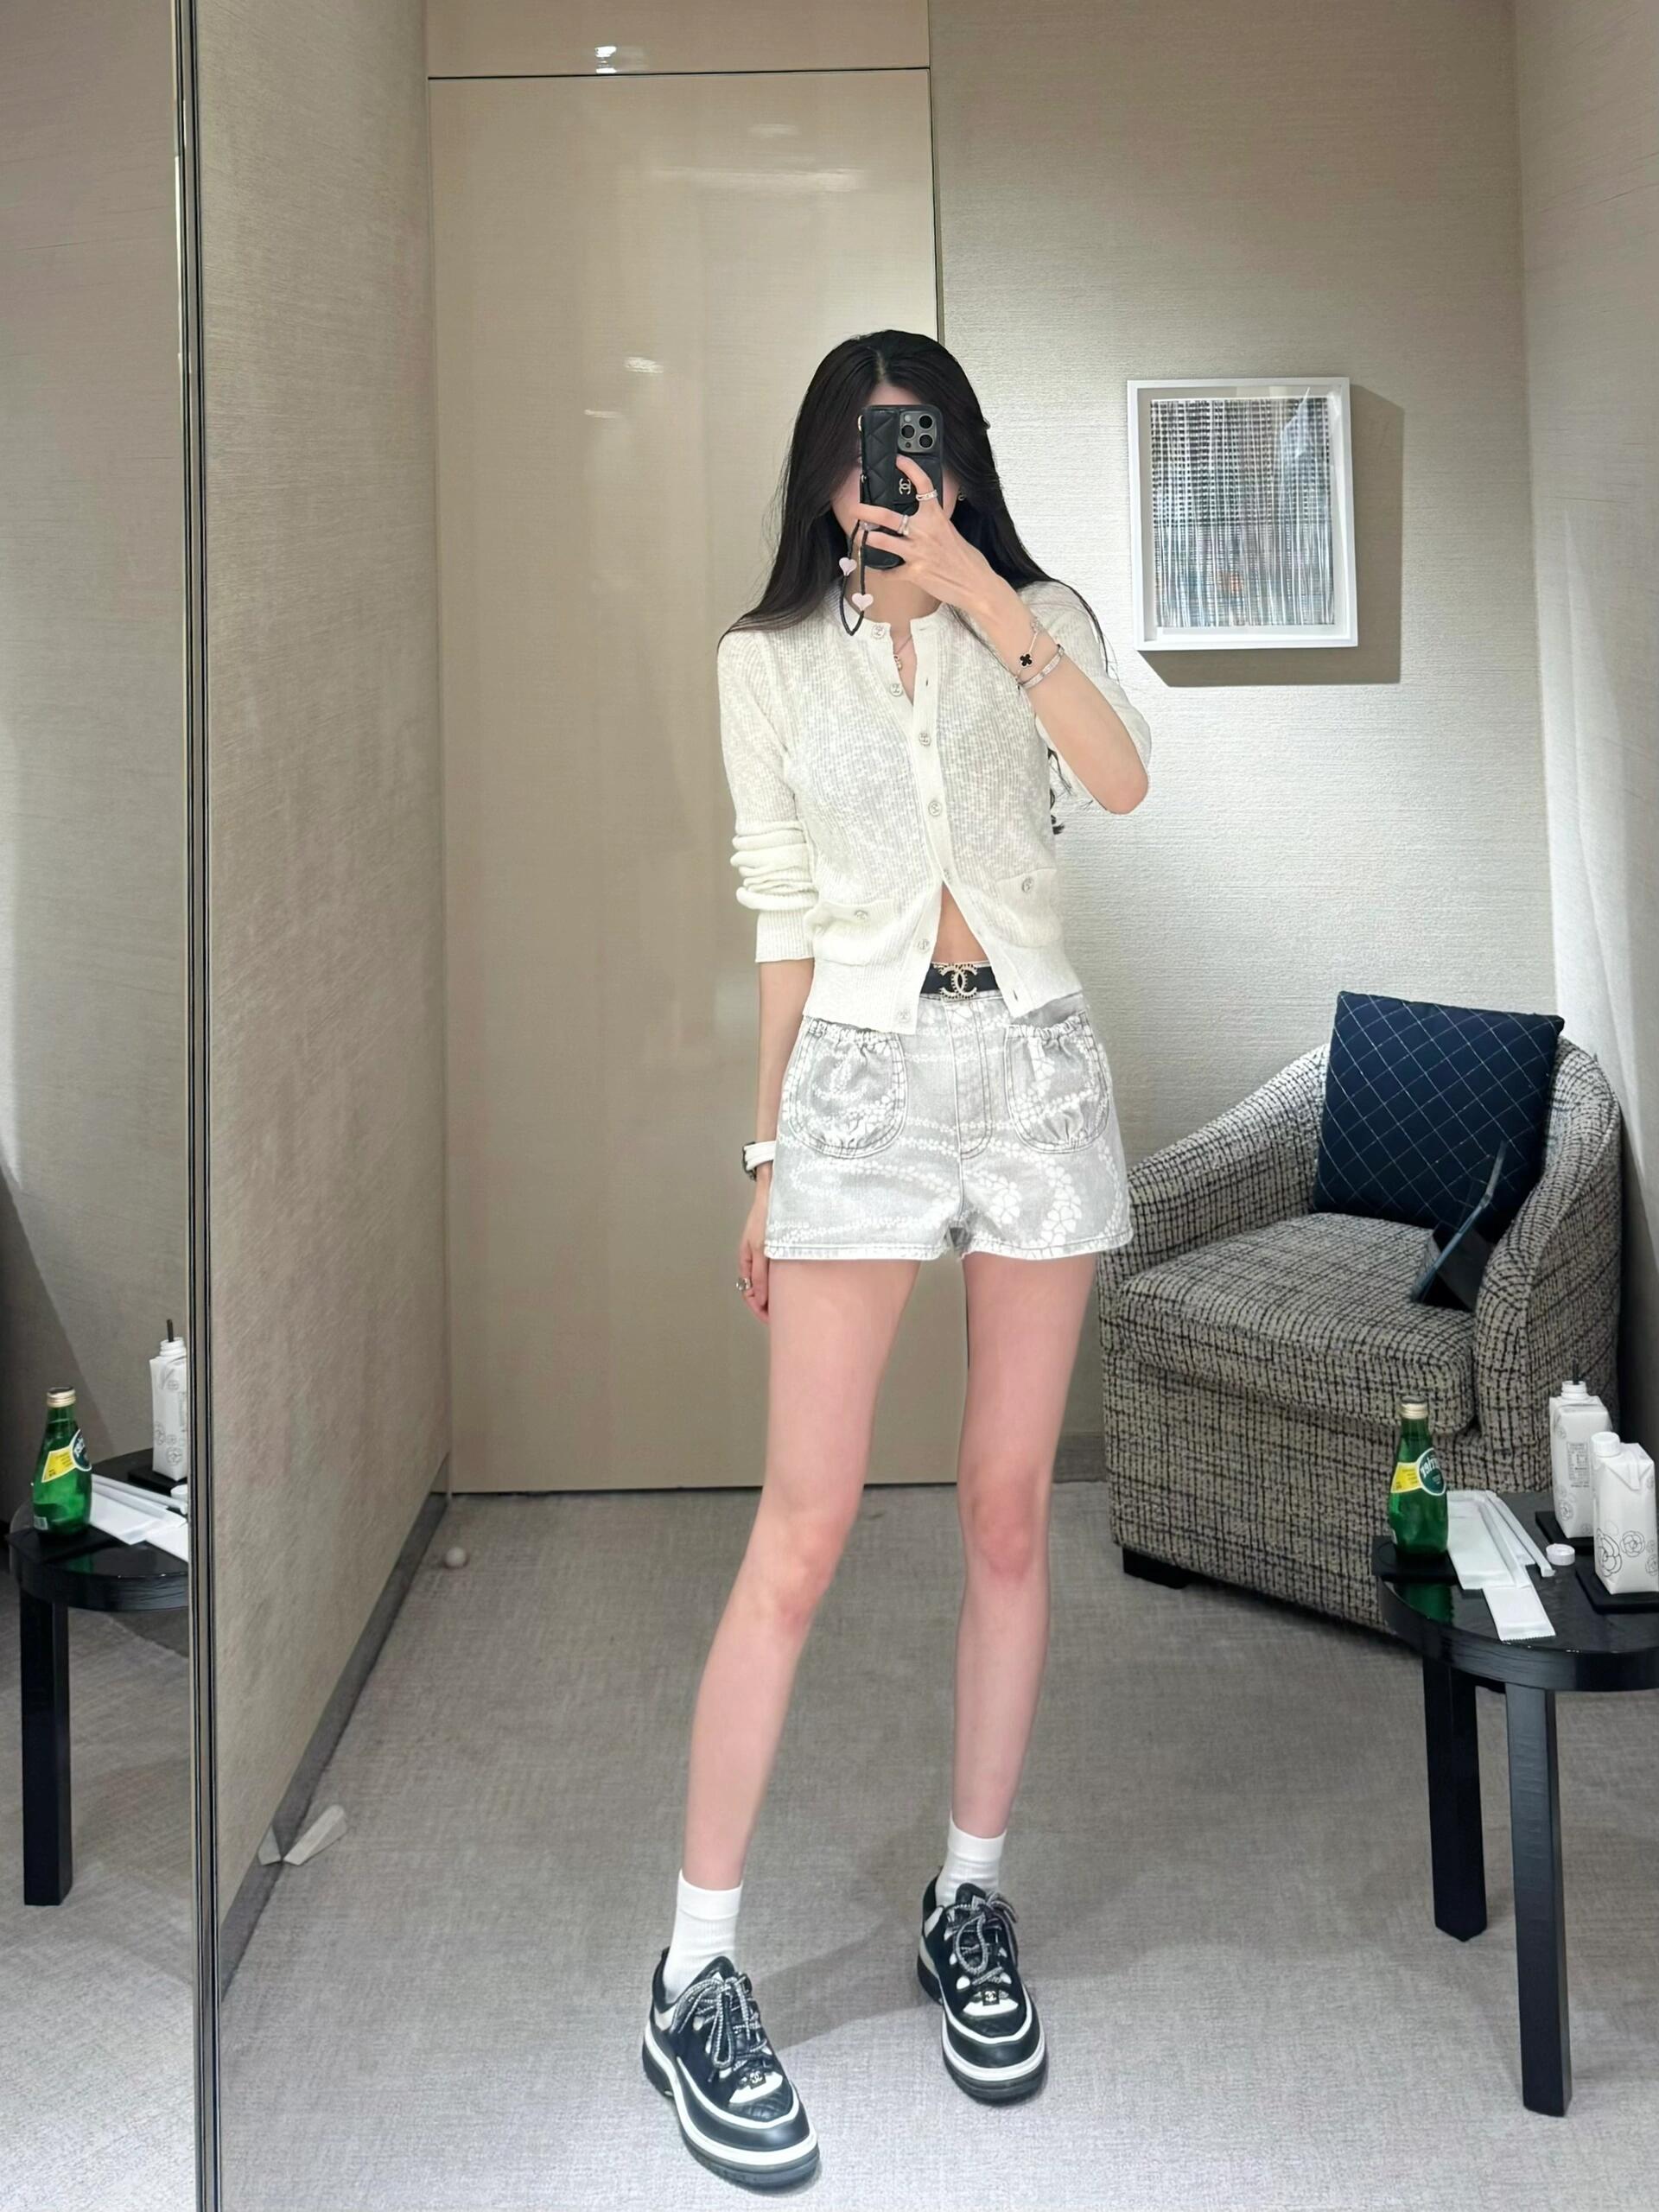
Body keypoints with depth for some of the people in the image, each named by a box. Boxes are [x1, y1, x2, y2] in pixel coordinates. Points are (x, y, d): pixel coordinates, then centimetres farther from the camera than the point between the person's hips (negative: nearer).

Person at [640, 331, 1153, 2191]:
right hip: (862, 1070, -1)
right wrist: (767, 1160, 6)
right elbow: (783, 914, 7)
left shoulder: (1037, 618, 8)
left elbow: (1122, 782, -12)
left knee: (1007, 1512, 6)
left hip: (1036, 1060, 2)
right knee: (803, 1530, -6)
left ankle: (970, 1907, 22)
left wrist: (975, 588, -15)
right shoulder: (769, 659, 8)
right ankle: (697, 1979, 3)